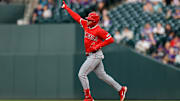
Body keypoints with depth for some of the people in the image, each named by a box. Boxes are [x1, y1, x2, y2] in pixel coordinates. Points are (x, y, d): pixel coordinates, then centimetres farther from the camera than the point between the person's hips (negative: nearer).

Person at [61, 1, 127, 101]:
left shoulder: (99, 30, -17)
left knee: (82, 74, -11)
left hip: (96, 55, -9)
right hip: (91, 55, 9)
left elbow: (110, 39, -18)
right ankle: (120, 89, 21)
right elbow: (77, 17, 14)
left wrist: (97, 46, -20)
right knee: (102, 75, 14)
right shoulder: (86, 25, 7)